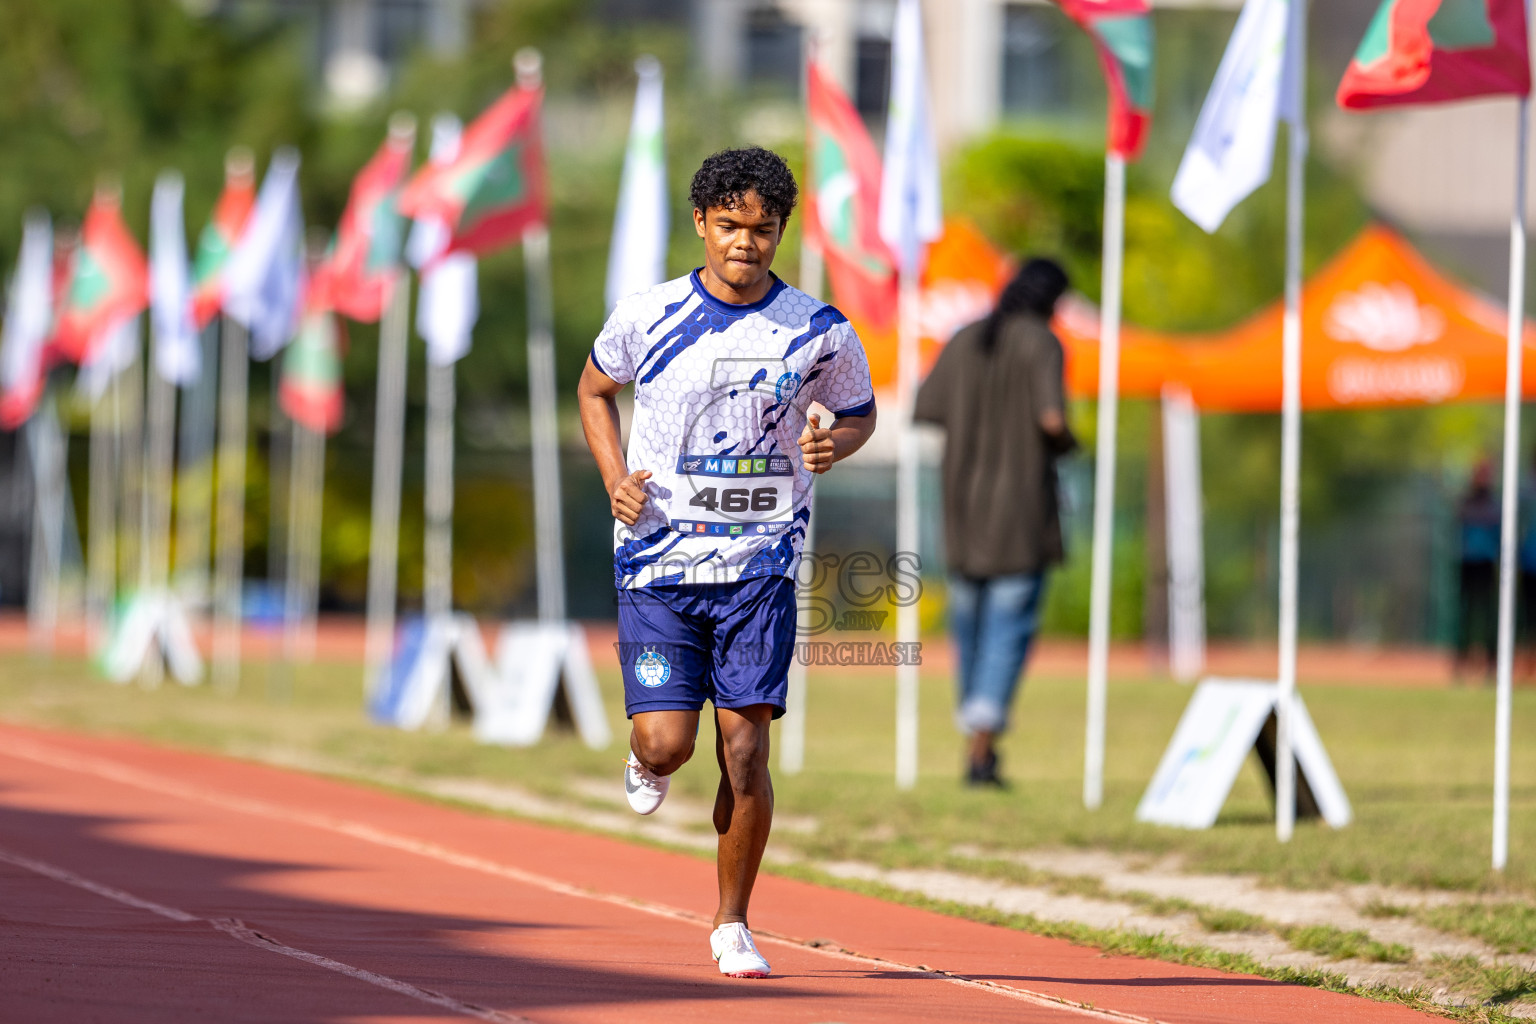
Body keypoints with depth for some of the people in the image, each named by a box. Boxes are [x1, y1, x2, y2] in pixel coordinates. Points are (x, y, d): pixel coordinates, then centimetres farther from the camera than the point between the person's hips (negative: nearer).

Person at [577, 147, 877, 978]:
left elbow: (861, 412, 15)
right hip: (658, 559, 0)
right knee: (667, 743, -9)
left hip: (758, 566, 0)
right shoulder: (647, 316, -3)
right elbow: (595, 387, 16)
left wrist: (834, 445, -9)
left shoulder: (818, 332, -3)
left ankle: (732, 926, 11)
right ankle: (645, 766, 31)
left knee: (744, 748, -6)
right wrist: (615, 478, 0)